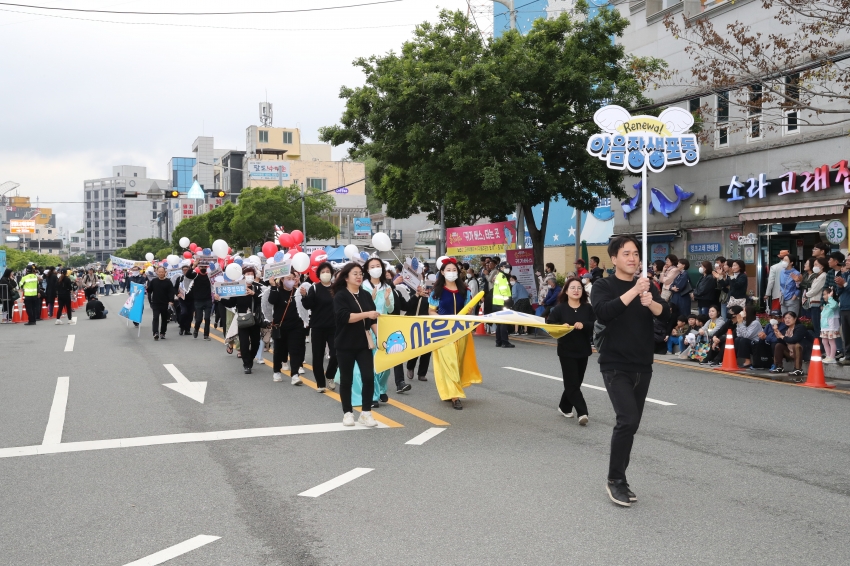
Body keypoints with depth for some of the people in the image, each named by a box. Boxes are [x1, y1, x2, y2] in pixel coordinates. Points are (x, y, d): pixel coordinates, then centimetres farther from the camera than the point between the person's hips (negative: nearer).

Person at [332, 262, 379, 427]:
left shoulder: (366, 295, 9)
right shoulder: (340, 295, -6)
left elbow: (373, 320, 10)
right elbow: (344, 316, -21)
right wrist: (366, 314, -27)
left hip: (364, 343, 4)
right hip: (345, 344, -4)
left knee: (369, 377, -5)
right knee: (346, 379, 5)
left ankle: (366, 413, 4)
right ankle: (347, 412, 17)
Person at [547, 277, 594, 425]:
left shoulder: (588, 308, 1)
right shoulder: (559, 308, -5)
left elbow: (596, 325, -7)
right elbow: (549, 324, -9)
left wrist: (583, 325, -25)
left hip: (583, 351, 3)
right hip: (566, 351, -3)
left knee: (576, 382, 12)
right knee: (572, 383, -7)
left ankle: (564, 407, 30)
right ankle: (582, 413, -7)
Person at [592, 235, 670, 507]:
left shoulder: (647, 286, 9)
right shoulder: (603, 286, -5)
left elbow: (666, 315, -4)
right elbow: (603, 313, -24)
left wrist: (650, 302, -24)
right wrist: (633, 291, -30)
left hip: (643, 367, 5)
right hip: (615, 366, -5)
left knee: (631, 424, 9)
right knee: (628, 420, -18)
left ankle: (619, 480, 21)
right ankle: (615, 480, -4)